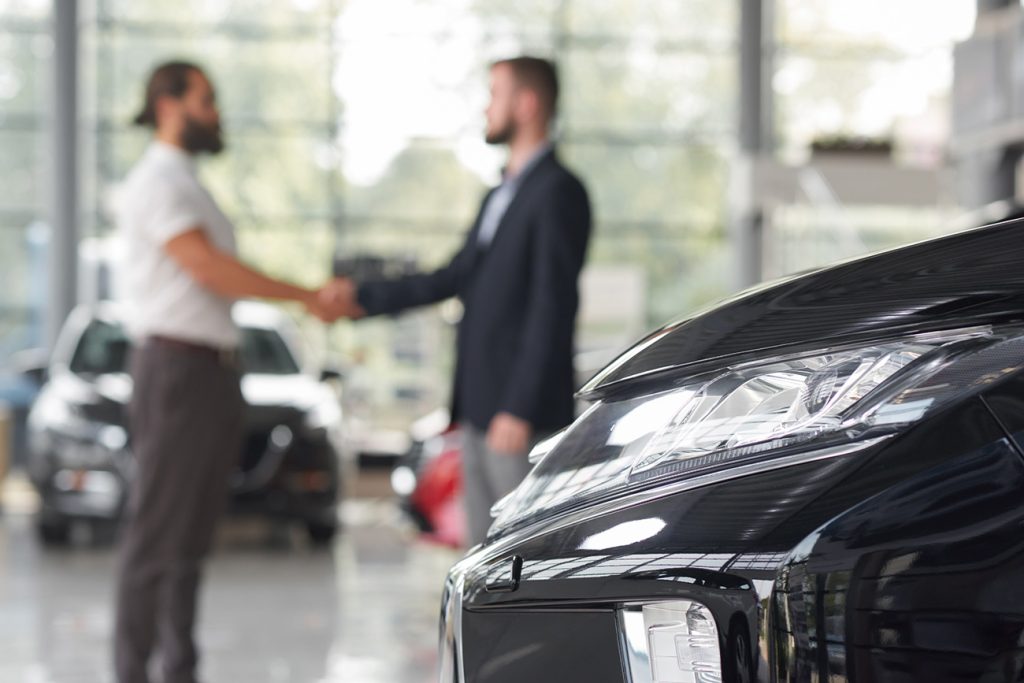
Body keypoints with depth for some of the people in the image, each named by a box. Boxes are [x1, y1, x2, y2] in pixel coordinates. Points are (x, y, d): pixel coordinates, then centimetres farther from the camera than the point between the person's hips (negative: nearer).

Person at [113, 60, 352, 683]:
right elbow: (209, 269, -19)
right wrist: (308, 297, -16)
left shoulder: (190, 186, 21)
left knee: (193, 537, 10)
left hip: (214, 369, 9)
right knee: (157, 534, -8)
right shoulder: (157, 183, -10)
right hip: (176, 368, -9)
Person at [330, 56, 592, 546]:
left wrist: (520, 409, -20)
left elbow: (554, 308, -17)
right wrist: (362, 298, 15)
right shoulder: (499, 197, 20)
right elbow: (456, 278, 19)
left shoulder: (558, 192, -11)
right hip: (480, 413, 10)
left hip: (524, 414, -10)